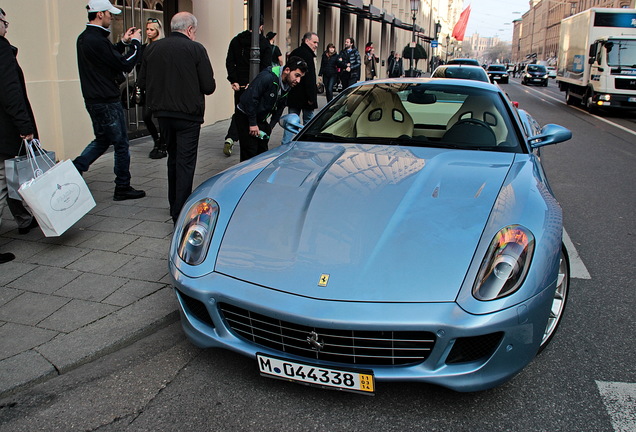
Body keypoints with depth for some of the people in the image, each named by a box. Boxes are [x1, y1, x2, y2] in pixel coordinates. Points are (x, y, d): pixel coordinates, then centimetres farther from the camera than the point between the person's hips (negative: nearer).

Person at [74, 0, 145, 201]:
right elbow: (125, 64, -18)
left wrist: (123, 42, 16)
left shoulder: (84, 38, 10)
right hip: (107, 102, -10)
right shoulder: (97, 40, -21)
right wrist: (135, 43, -5)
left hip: (93, 100, 10)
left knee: (101, 140, 22)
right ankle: (122, 188, 13)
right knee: (121, 143, 3)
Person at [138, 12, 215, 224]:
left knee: (173, 158, 21)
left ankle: (175, 205, 32)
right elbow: (209, 86, -10)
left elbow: (142, 83, 6)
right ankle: (181, 214, -5)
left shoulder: (152, 48, 3)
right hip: (188, 114, -5)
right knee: (185, 162, -1)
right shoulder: (195, 49, -10)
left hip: (162, 113, 5)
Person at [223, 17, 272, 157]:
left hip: (240, 84, 3)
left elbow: (229, 62, 0)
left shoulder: (236, 40, 6)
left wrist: (233, 81, -3)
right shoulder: (265, 43, -5)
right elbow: (266, 67, -14)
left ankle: (230, 139, -7)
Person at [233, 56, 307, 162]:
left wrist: (270, 126, 1)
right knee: (249, 153, -10)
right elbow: (250, 98, -28)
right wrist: (252, 123, -24)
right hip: (245, 116, -8)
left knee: (262, 151, 9)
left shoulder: (288, 86, -1)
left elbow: (279, 108, 10)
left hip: (262, 119, 8)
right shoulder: (267, 77, -28)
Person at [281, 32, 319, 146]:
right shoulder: (307, 55, -15)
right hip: (304, 96, -8)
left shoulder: (294, 53, 14)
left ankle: (285, 144, 5)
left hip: (292, 95, 8)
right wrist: (311, 97, -20)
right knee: (308, 121, 6)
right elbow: (309, 78, -20)